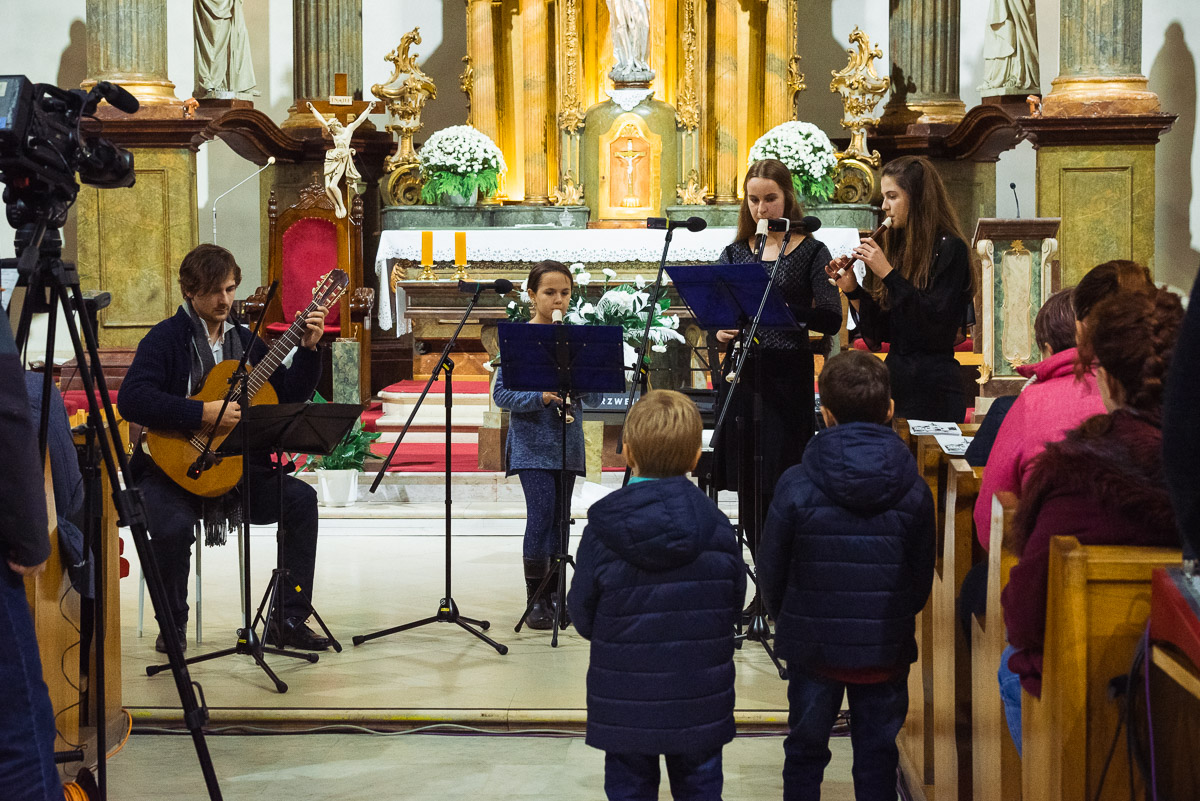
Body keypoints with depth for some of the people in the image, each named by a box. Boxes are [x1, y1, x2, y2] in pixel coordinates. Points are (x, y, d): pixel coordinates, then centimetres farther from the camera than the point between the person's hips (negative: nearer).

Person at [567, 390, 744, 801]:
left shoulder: (602, 532, -15)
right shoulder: (718, 529, -11)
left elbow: (583, 616, -7)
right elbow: (734, 605, 0)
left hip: (624, 704, -1)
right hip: (700, 703, 1)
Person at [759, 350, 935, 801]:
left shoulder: (796, 486, -14)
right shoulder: (913, 489, -8)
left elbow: (771, 572, -5)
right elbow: (922, 576, 1)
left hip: (813, 645, -1)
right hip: (887, 647, 1)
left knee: (804, 753, 15)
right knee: (877, 756, 12)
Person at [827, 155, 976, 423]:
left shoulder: (949, 248, -8)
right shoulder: (895, 247, 11)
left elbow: (936, 321, -19)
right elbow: (881, 330, 12)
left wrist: (888, 273, -18)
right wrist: (852, 290, -2)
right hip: (895, 378, 7)